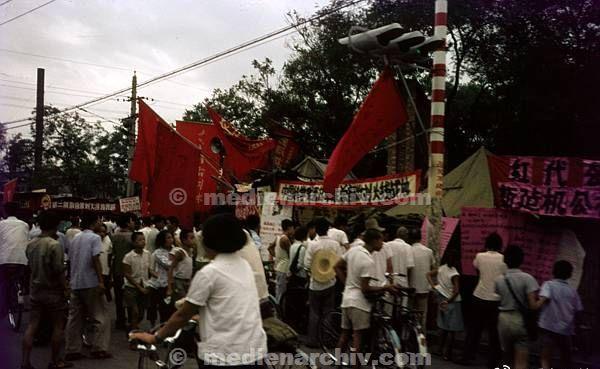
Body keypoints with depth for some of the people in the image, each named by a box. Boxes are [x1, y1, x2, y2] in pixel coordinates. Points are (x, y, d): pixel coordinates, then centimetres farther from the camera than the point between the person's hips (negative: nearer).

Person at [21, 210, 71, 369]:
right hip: (52, 291, -6)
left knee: (31, 326, 7)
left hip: (35, 289, 7)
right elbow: (59, 271, -18)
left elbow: (31, 265, 14)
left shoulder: (31, 244, 5)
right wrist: (65, 288, -9)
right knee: (58, 326, 6)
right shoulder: (54, 245, -18)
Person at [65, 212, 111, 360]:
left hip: (75, 283, 7)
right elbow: (95, 260, -16)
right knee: (100, 315, 0)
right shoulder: (94, 238, -8)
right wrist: (101, 281, -18)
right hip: (90, 283, -7)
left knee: (75, 317, 9)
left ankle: (71, 351, 10)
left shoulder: (75, 238, 14)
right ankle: (99, 348, -3)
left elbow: (71, 259, 15)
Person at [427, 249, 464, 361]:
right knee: (452, 330, 3)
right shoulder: (454, 274, -21)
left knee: (444, 328, 19)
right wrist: (449, 301, -16)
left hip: (442, 300, 7)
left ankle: (441, 350, 27)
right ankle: (448, 353, 6)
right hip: (453, 303, -7)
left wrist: (433, 286, 1)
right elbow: (456, 290, -28)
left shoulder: (441, 268, 0)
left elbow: (429, 274, 8)